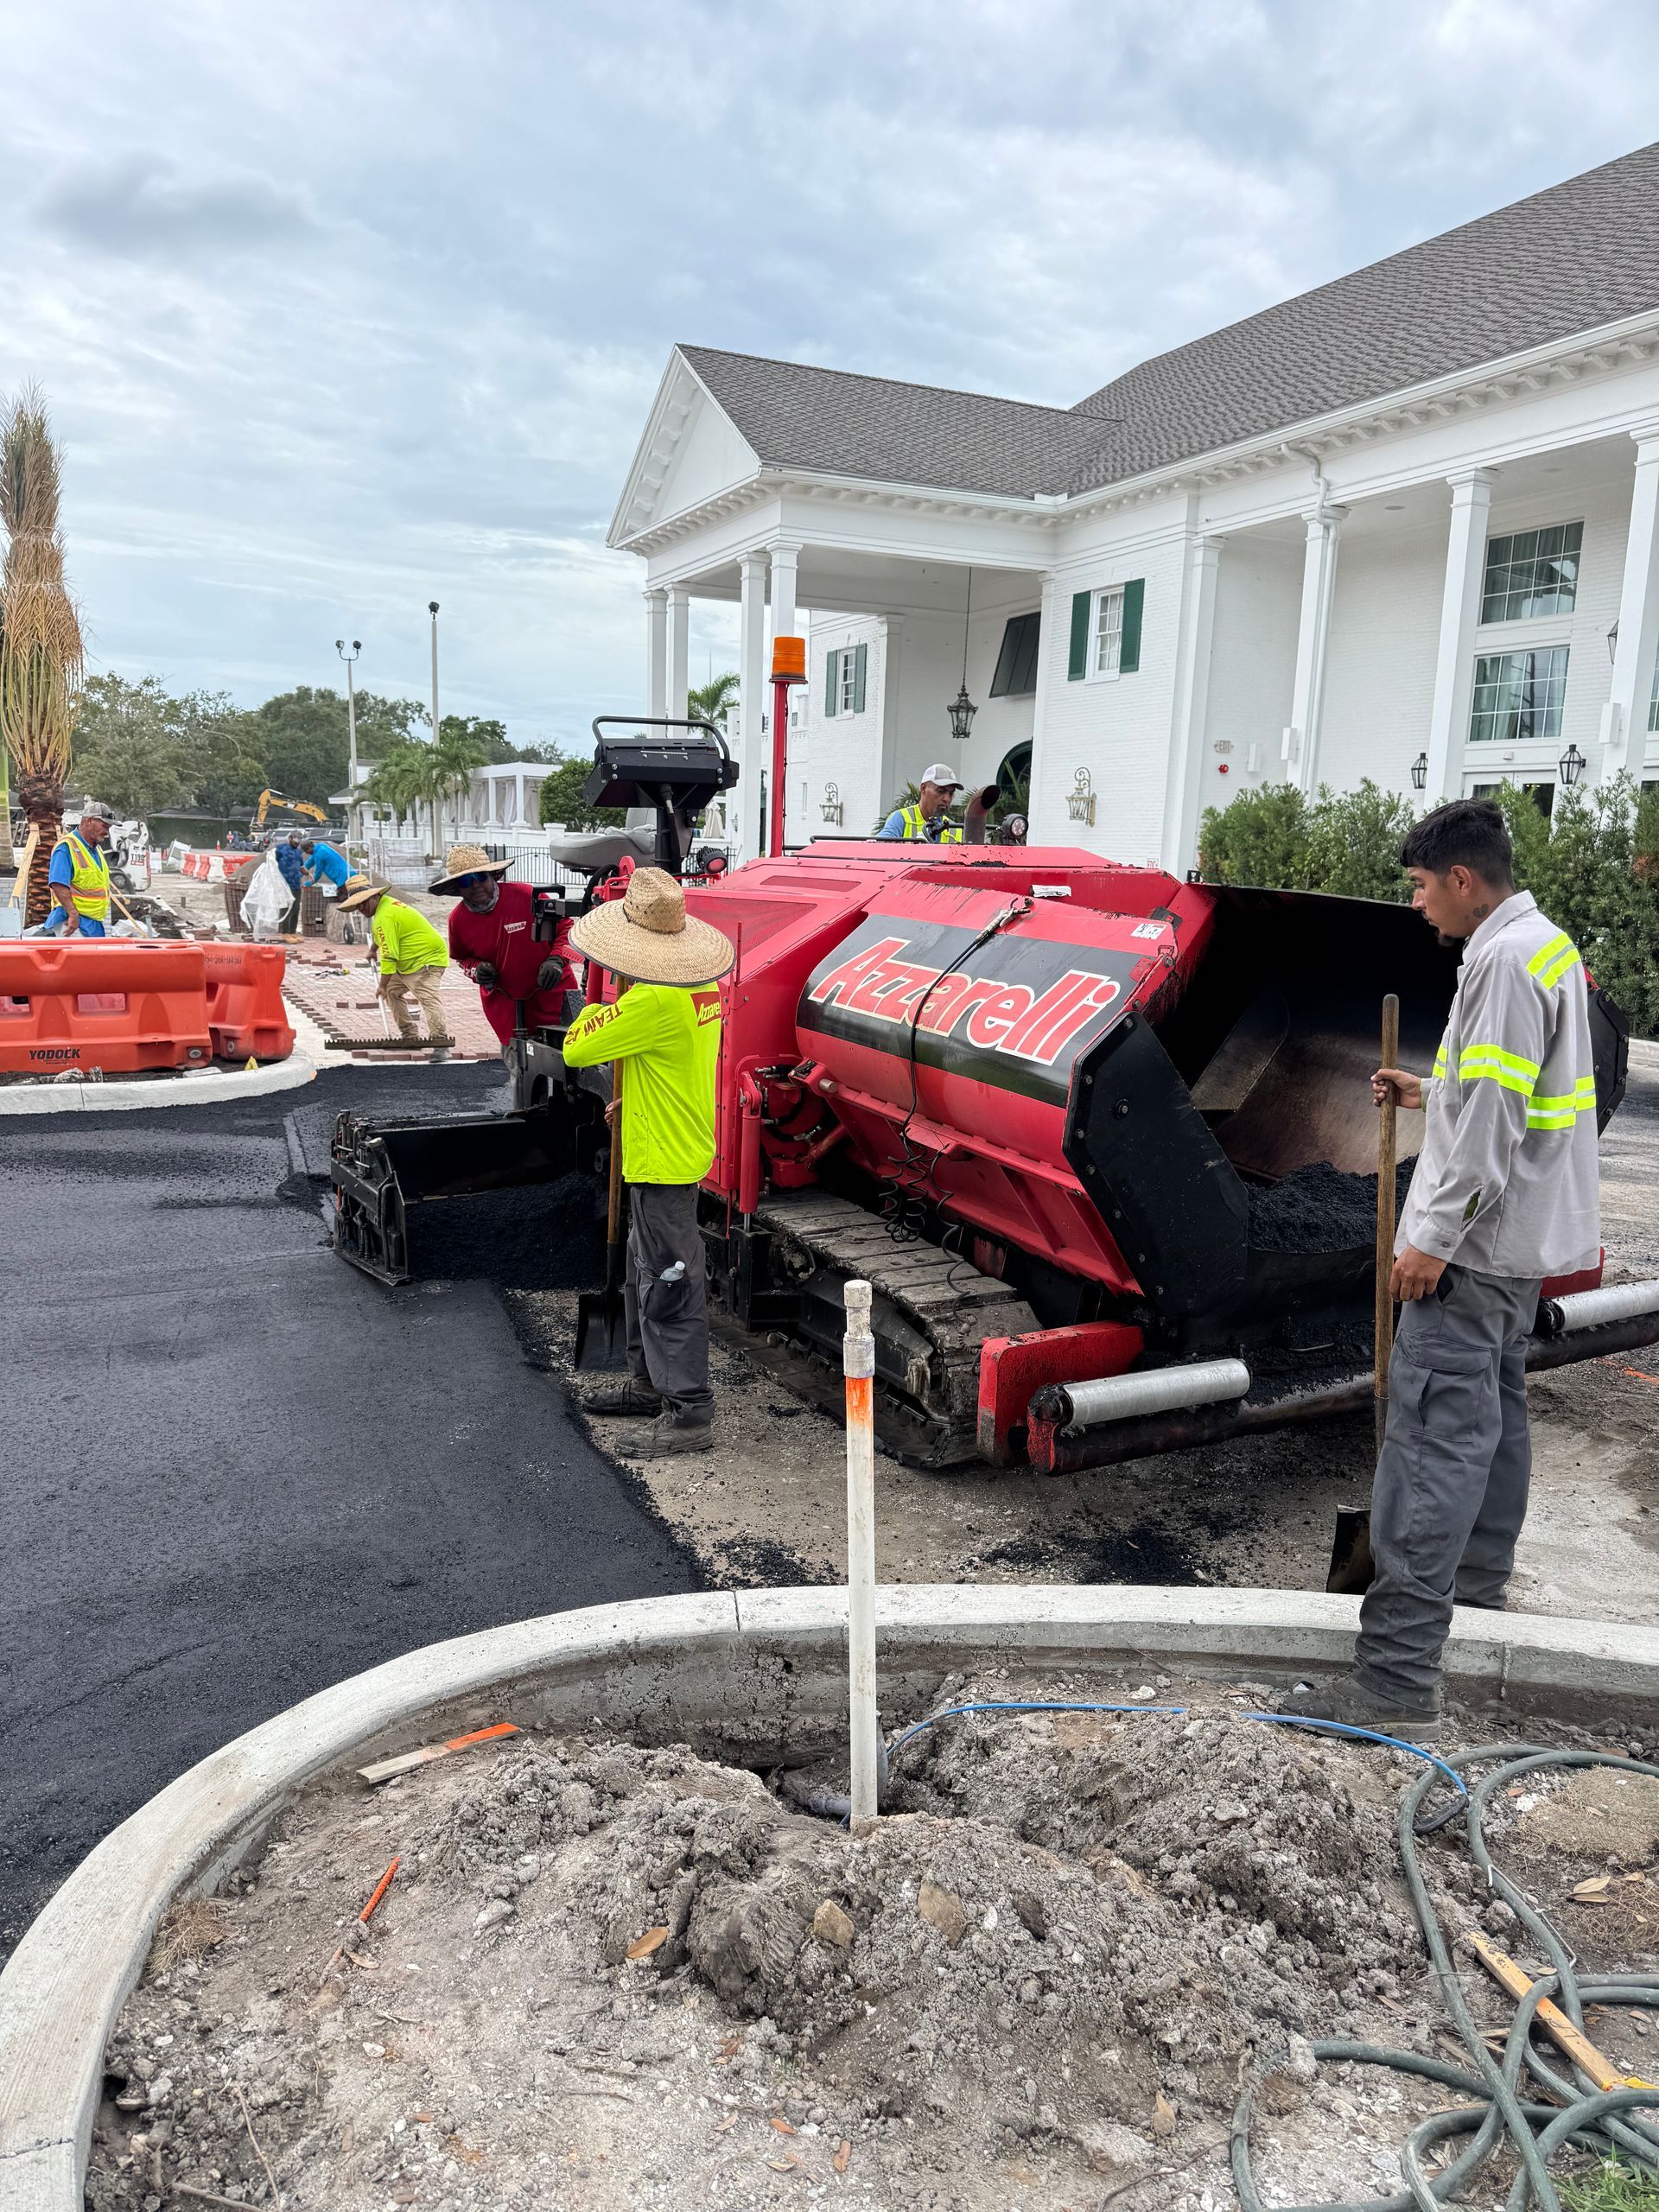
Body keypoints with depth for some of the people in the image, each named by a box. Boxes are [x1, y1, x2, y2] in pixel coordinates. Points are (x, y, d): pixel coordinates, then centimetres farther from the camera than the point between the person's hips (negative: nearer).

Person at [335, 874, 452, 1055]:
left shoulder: (385, 917, -23)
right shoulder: (386, 903, 10)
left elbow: (389, 956, -25)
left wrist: (382, 985, -19)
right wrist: (373, 950, 49)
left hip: (427, 959, -12)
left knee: (428, 997, -26)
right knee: (392, 991, 17)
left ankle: (440, 1042, -36)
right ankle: (410, 1036, 19)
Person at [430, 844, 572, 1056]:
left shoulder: (527, 896, -16)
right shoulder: (458, 920, -4)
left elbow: (565, 927, -2)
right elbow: (461, 958, 18)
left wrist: (556, 960, -18)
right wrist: (476, 970, -5)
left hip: (549, 990, -2)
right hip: (503, 1002, 2)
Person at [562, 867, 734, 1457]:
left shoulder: (655, 1000, -24)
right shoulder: (700, 987, 6)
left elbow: (576, 1050, -16)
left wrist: (594, 1010, 2)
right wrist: (633, 1099, 20)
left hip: (663, 1161, -10)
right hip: (676, 1147, 10)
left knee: (668, 1286, -4)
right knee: (645, 1274, 21)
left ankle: (689, 1413, 3)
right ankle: (649, 1383, 35)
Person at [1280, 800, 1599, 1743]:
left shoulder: (1505, 961, -18)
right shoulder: (1547, 943, 15)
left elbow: (1495, 1116, -24)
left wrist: (1436, 1236, -21)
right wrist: (1429, 1091, 24)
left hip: (1478, 1243, -11)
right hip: (1524, 1239, 11)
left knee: (1433, 1443, -13)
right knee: (1496, 1412, 23)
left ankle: (1399, 1680, -13)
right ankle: (1479, 1584, 40)